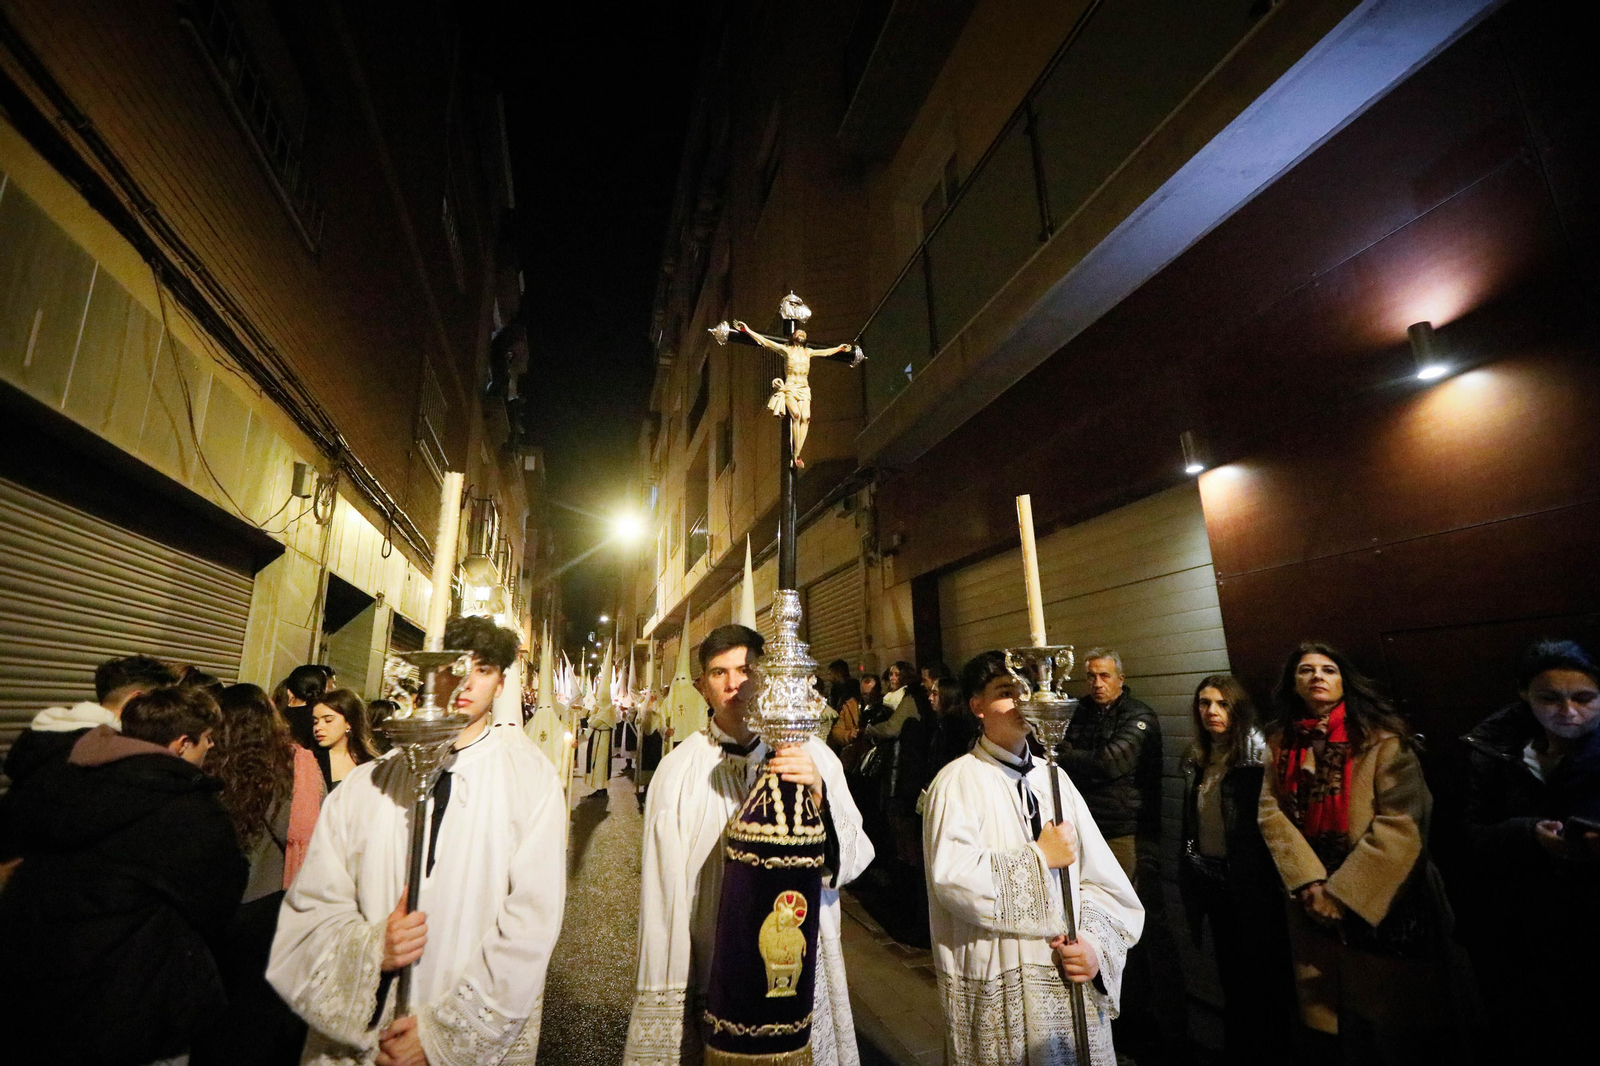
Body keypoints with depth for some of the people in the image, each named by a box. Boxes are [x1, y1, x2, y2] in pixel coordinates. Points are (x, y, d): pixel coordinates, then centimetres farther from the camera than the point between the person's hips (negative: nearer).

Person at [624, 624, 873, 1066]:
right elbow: (663, 888, -7)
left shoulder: (812, 756, -7)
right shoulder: (679, 769, -9)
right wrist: (663, 1001, -5)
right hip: (709, 974, 0)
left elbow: (854, 859, -11)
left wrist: (819, 794, -28)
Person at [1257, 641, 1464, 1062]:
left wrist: (1343, 891, -18)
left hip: (1381, 905, -4)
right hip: (1312, 905, 4)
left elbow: (1401, 824, -16)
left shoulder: (1382, 739, -9)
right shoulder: (1281, 744, 5)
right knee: (1331, 1017, 15)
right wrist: (1309, 882, -13)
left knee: (1395, 1025, 9)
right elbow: (1271, 813, -1)